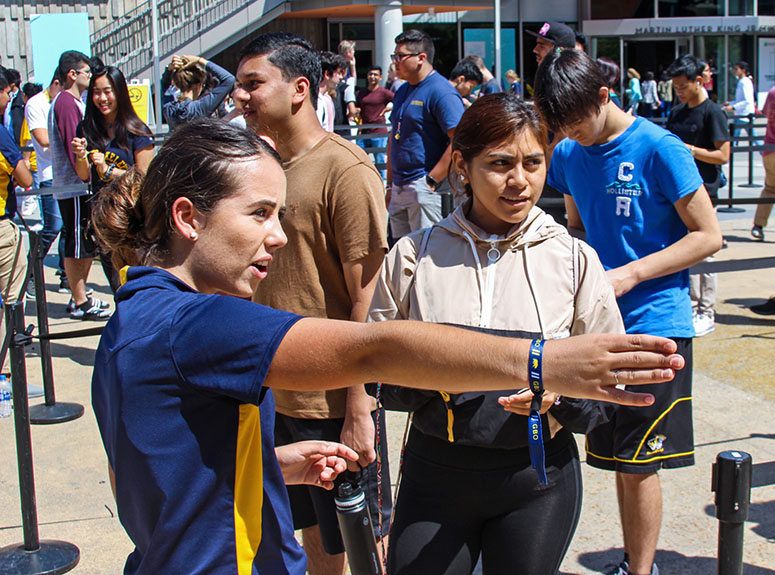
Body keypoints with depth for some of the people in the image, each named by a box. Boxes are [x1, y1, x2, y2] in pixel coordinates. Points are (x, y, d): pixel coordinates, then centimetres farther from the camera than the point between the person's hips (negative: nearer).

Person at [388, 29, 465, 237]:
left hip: (425, 189, -9)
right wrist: (390, 184, 18)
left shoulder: (441, 92, -12)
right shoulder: (403, 91, 16)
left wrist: (432, 181, -18)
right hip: (399, 188, 9)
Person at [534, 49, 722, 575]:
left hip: (654, 324, -5)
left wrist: (630, 274, -16)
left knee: (638, 464, -1)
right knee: (619, 460, 13)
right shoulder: (568, 156, 6)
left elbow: (709, 236, -9)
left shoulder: (660, 150, -11)